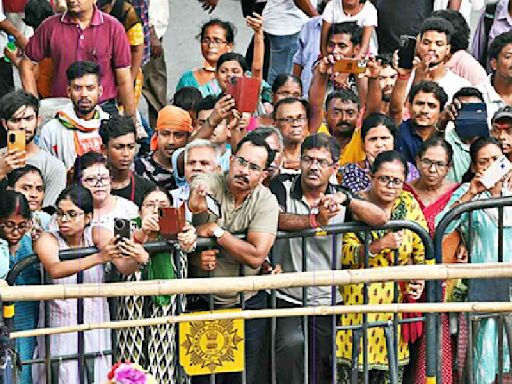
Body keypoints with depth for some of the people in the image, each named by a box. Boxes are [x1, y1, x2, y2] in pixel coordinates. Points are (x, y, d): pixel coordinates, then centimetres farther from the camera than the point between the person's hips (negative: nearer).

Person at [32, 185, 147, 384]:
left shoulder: (97, 235, -1)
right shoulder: (48, 240, -6)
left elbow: (124, 267, -17)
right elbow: (55, 270, -27)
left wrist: (139, 259, -41)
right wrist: (99, 258, -41)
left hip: (95, 335, 2)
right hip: (59, 336, -1)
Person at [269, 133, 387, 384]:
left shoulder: (339, 199, 7)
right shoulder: (282, 188, 1)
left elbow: (380, 219, -8)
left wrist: (345, 199, -21)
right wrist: (315, 220, -30)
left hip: (328, 303, 3)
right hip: (287, 299, -3)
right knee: (292, 344, -32)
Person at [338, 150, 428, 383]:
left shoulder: (408, 204, 6)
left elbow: (422, 249, 11)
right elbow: (344, 255, -11)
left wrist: (419, 279, -6)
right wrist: (379, 246, -24)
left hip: (395, 302, 3)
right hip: (358, 303, -3)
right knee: (353, 365, -7)